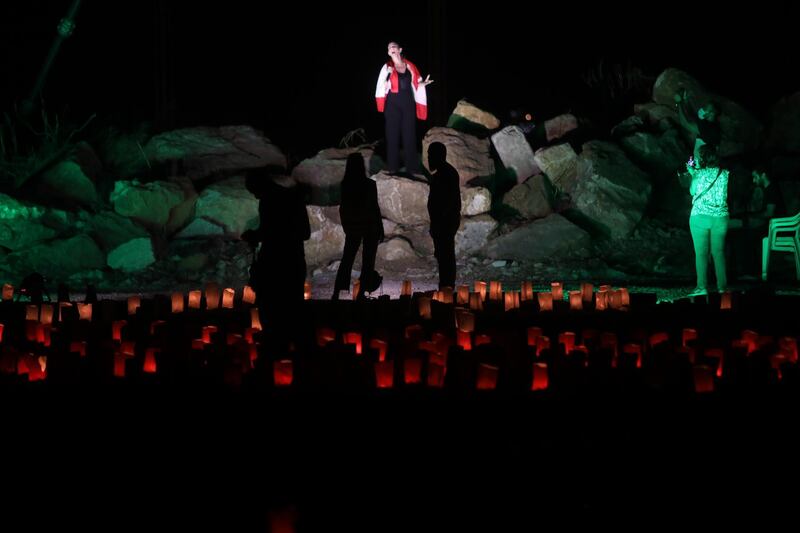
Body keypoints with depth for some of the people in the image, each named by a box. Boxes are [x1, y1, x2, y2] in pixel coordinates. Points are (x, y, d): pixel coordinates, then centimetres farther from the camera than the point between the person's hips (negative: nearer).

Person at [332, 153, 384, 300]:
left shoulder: (344, 185, -5)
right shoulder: (370, 185, -14)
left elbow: (342, 208, 2)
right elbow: (375, 207, -10)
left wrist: (346, 227, 15)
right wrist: (381, 228, -1)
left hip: (352, 227, 3)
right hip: (370, 226, -3)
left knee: (346, 260, 9)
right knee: (367, 260, 5)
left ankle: (336, 293, 0)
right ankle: (362, 292, 2)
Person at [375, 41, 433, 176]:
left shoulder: (410, 66, 6)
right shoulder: (387, 67, -1)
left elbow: (416, 83, 16)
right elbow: (381, 86, -7)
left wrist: (423, 83, -3)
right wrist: (387, 76, -24)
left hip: (408, 103, 2)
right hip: (393, 104, -2)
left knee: (410, 134, 3)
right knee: (393, 134, 0)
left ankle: (412, 167, 7)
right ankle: (393, 167, 5)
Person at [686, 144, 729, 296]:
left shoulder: (699, 174, -8)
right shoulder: (724, 174, 0)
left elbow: (693, 191, 7)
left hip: (700, 216, -3)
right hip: (720, 217, 3)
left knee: (701, 253, 1)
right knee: (718, 252, 10)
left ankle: (702, 287, -3)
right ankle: (722, 286, 11)